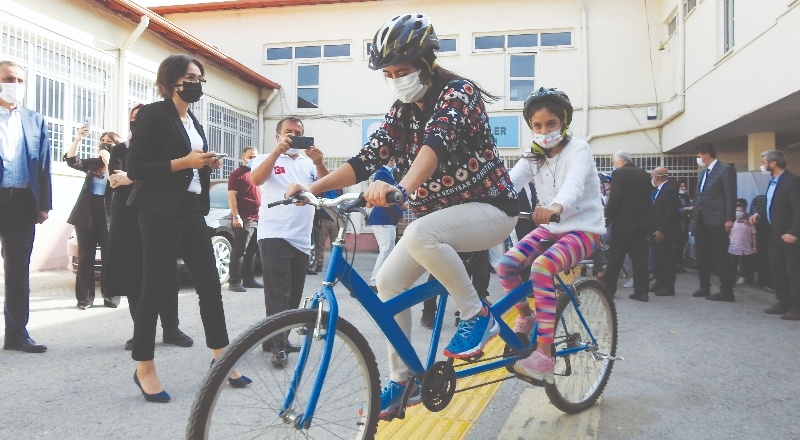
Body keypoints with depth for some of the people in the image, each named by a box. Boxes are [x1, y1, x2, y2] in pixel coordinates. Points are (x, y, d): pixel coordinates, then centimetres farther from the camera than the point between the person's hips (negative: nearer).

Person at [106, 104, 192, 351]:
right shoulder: (119, 150, 12)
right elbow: (114, 181, -5)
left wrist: (131, 178, -7)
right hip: (127, 219, 1)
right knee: (132, 276, 1)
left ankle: (170, 329, 5)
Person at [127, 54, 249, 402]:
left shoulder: (193, 121, 18)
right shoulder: (152, 115, -6)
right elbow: (136, 168, -14)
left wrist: (208, 164, 5)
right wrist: (183, 162, -18)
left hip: (192, 212, 8)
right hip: (161, 214, -7)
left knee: (210, 285, 6)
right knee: (155, 289, -1)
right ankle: (144, 369, 13)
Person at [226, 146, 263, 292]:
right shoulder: (237, 174, -5)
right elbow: (231, 196, -12)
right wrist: (236, 216, -20)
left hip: (256, 219, 8)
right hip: (244, 219, -8)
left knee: (252, 251, 11)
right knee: (239, 251, -9)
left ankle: (249, 279, 18)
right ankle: (234, 282, -8)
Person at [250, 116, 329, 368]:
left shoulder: (309, 164, 17)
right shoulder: (267, 159, 7)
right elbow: (256, 179, -14)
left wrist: (319, 162, -17)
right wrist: (278, 151, -22)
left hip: (302, 239, 5)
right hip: (274, 236, -5)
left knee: (293, 296, 11)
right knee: (278, 295, -8)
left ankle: (275, 340, 23)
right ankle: (278, 346, -4)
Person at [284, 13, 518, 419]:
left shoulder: (458, 93, -16)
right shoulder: (401, 112, 6)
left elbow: (437, 143, -36)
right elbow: (367, 159, -5)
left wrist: (401, 187, -55)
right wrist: (315, 187, -20)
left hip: (488, 208, -7)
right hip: (437, 216, 8)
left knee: (419, 235, -35)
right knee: (389, 280, -6)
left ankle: (477, 316, -15)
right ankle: (402, 381, 7)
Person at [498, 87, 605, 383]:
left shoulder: (578, 150, -11)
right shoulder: (534, 158, 6)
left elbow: (575, 183, -33)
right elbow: (508, 181, -13)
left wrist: (556, 206, -56)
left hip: (583, 229, -6)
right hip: (550, 228, 6)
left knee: (541, 267, -33)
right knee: (506, 265, -17)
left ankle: (545, 356, -31)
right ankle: (526, 317, 12)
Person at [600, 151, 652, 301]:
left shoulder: (618, 173, -8)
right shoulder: (644, 174, 11)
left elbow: (614, 199, -14)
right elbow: (648, 198, 13)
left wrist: (607, 218, -7)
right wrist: (645, 217, 17)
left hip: (623, 222, -6)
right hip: (642, 222, 6)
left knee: (615, 257, 2)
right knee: (639, 257, 6)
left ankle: (608, 288, 9)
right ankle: (641, 291, 5)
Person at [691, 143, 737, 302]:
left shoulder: (725, 169, -7)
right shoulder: (702, 173, 18)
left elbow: (731, 196, -12)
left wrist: (729, 219, -18)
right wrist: (694, 217, 15)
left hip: (717, 220, -8)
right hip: (701, 220, 8)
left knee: (720, 256, -5)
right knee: (702, 256, 13)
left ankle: (727, 291, 0)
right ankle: (704, 287, 23)